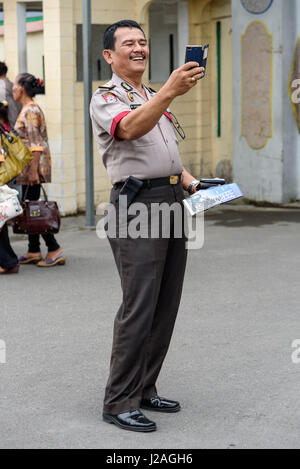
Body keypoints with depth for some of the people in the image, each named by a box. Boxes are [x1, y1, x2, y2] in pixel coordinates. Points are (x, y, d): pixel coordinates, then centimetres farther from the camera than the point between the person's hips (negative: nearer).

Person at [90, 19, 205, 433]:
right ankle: (119, 403, -3)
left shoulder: (155, 99, 24)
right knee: (139, 308, -11)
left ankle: (145, 389, 19)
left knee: (166, 306, 8)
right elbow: (130, 128, -26)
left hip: (172, 202, 8)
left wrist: (192, 183, 11)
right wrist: (169, 91, -41)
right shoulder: (106, 98, -3)